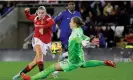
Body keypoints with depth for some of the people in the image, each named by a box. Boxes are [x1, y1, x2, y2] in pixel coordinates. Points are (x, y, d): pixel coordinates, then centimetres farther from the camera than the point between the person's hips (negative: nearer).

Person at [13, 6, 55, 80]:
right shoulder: (35, 18, 2)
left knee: (36, 61, 0)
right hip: (37, 39, 1)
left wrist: (43, 28, -44)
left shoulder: (47, 18, -13)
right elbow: (29, 17, 26)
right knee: (39, 53, -30)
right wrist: (27, 12, 5)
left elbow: (52, 22, -38)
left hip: (46, 42, -1)